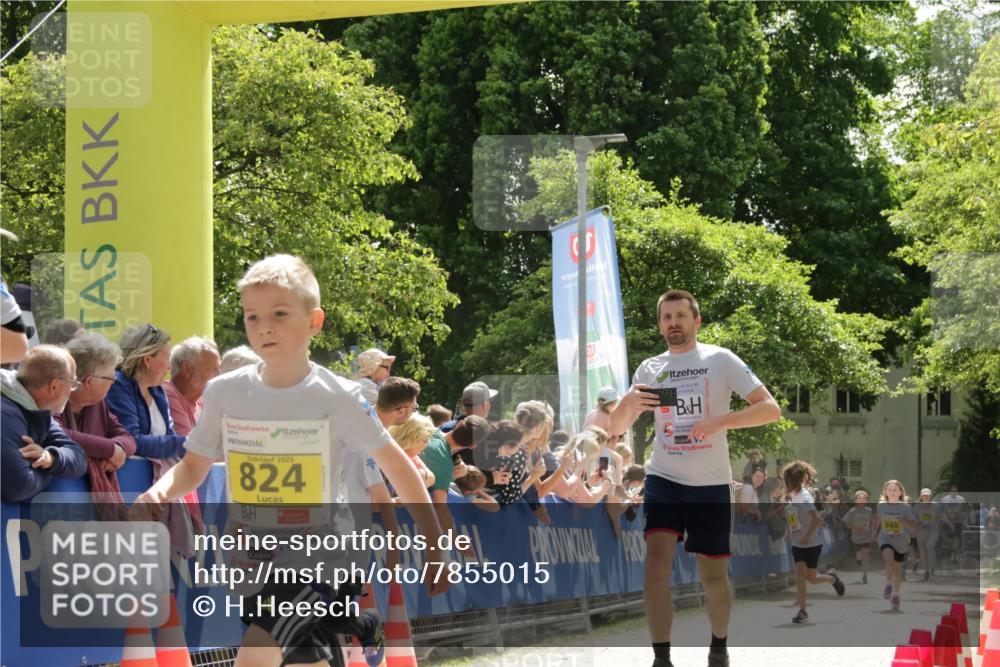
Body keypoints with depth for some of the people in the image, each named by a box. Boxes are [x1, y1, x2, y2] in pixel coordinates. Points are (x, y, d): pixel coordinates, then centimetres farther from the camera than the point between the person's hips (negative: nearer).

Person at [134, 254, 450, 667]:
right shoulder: (224, 393, -3)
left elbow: (396, 466, -4)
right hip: (249, 560, 4)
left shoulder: (337, 398, -12)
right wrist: (158, 493, -18)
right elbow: (193, 467, 5)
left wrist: (434, 545, -6)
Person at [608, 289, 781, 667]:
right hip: (664, 477, 2)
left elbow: (771, 409, -9)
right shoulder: (649, 369, 7)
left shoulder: (720, 360, -3)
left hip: (710, 482, -2)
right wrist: (628, 402, -14)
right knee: (656, 565, -16)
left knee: (713, 576, 8)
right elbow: (616, 429, 9)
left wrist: (721, 421, -24)